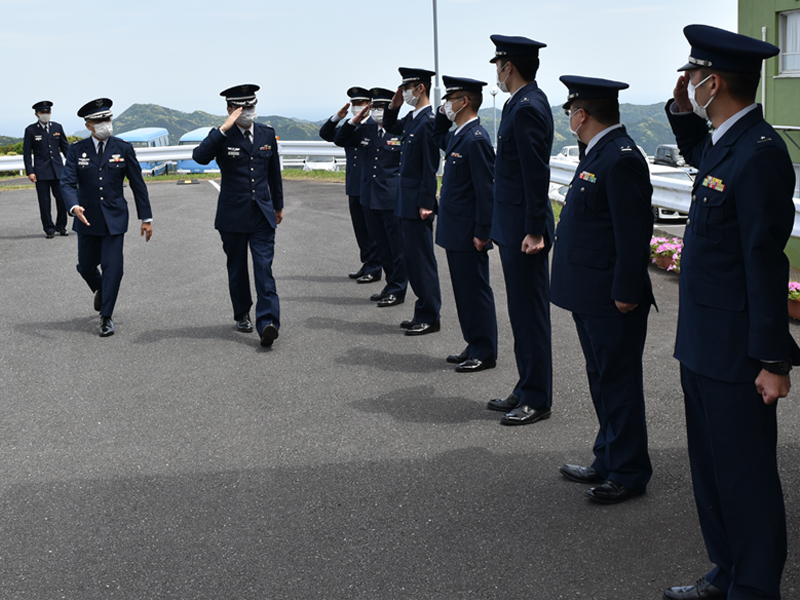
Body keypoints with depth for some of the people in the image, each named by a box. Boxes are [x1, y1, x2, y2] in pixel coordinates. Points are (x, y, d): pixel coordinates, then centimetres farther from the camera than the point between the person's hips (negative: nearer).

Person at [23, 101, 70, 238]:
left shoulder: (57, 127, 8)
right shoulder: (31, 130, 0)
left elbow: (65, 147, 14)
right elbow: (26, 153, 0)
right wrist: (30, 171, -8)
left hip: (58, 170, 2)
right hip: (41, 172, -2)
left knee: (62, 199, 0)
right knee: (44, 201, 0)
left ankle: (61, 226, 16)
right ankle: (49, 229, 9)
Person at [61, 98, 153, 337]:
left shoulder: (123, 148, -2)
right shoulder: (77, 150, -1)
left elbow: (138, 184, 1)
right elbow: (67, 183, -9)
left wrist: (146, 218, 0)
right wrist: (74, 206, -30)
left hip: (114, 218, -1)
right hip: (87, 218, 2)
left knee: (112, 267, -8)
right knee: (86, 266, 10)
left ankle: (106, 317, 4)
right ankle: (100, 290, 45)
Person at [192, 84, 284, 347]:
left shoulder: (267, 134, 8)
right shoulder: (222, 136, -4)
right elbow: (200, 156, -25)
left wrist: (278, 205, 24)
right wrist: (224, 129, -29)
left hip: (262, 213, 2)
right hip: (233, 215, -1)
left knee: (264, 268, -10)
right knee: (237, 268, 11)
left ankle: (267, 323, -17)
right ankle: (242, 315, 29)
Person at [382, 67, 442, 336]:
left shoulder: (429, 121, -17)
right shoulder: (412, 118, 11)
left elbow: (431, 167, -19)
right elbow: (391, 128, 32)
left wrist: (425, 203, -21)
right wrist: (394, 106, 14)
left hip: (418, 202, -10)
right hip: (406, 201, 10)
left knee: (422, 258, -3)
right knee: (413, 258, 14)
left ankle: (429, 318, 4)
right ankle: (422, 313, 22)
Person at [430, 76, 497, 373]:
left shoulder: (476, 139, -17)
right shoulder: (457, 136, 11)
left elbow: (487, 189, -20)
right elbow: (438, 139, 35)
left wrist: (482, 233, -20)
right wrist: (442, 115, 16)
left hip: (468, 234, -10)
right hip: (455, 231, 10)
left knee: (476, 291, -1)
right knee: (464, 291, 15)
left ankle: (485, 353, 8)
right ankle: (474, 346, 25)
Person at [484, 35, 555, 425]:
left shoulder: (528, 107, -17)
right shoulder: (525, 102, 13)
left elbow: (537, 174, -21)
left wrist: (534, 231, -21)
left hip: (524, 232, -10)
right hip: (514, 229, 10)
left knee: (531, 314, -1)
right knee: (522, 313, 16)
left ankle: (537, 400, 8)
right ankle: (526, 390, 26)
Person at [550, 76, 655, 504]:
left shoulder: (621, 159, -20)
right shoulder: (598, 152, 12)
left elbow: (635, 233, -23)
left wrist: (625, 293, -22)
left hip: (612, 299, -10)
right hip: (590, 296, 10)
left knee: (619, 384, 2)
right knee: (602, 380, 18)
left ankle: (629, 473, 14)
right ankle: (608, 462, 31)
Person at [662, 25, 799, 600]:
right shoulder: (725, 143, 8)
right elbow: (700, 159, 35)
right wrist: (682, 112, 15)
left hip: (736, 355, -10)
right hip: (704, 348, 10)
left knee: (746, 477, 4)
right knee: (712, 469, 20)